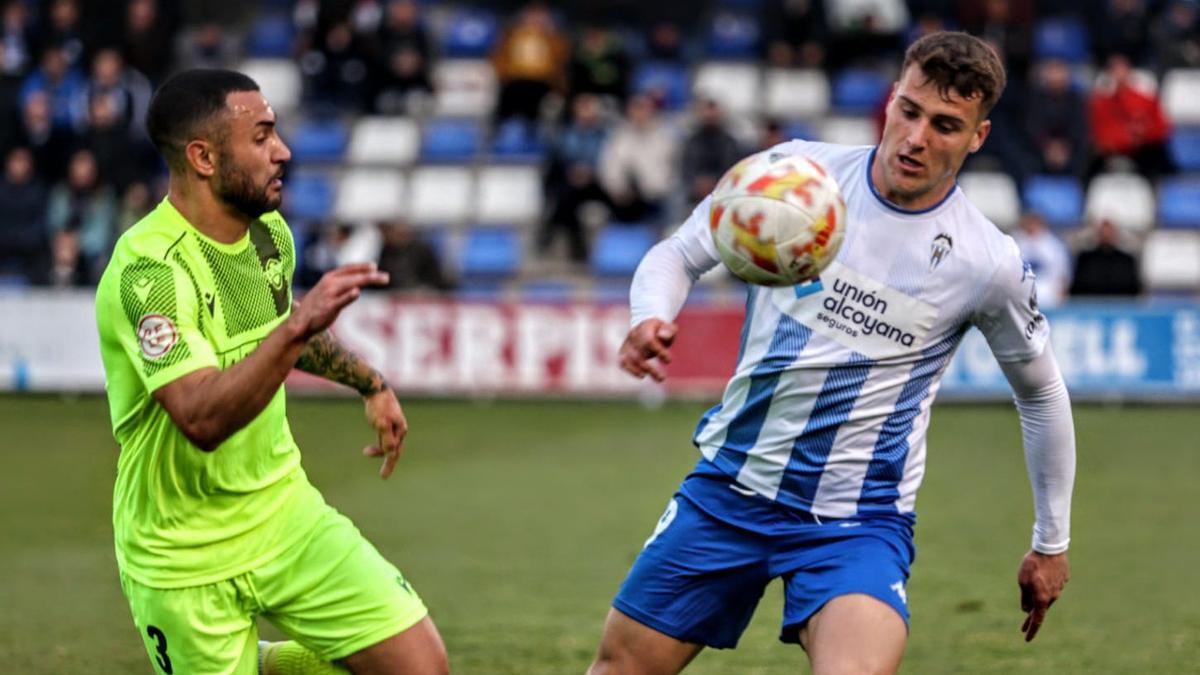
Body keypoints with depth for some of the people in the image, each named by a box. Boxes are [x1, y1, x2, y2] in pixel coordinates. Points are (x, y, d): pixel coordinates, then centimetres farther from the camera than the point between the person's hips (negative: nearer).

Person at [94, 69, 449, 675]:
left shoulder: (269, 234, 1)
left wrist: (370, 382, 27)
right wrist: (297, 328, -47)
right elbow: (203, 418, -38)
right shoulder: (150, 271, -25)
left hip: (284, 512, 6)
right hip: (186, 559, -6)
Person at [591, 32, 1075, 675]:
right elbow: (678, 255, 4)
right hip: (730, 484, 3)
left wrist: (1051, 542, 14)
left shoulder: (989, 264, -9)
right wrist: (650, 319, -19)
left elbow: (1041, 393, 7)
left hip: (859, 519, -3)